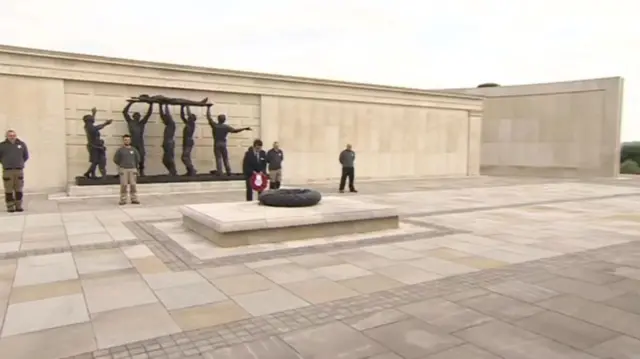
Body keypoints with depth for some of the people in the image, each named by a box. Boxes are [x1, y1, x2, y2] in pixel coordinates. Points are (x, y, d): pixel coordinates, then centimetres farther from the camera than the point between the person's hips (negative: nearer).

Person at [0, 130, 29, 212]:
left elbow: (26, 156, 17)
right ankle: (10, 207, 4)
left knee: (19, 189, 6)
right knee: (9, 190, -1)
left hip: (19, 170, 2)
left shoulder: (21, 144, 6)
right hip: (7, 170, -2)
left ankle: (18, 206, 13)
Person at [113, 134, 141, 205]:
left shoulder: (134, 149, 6)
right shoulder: (120, 150, 1)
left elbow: (138, 159, 17)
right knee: (123, 185, -2)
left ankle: (134, 199, 7)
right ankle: (123, 200, 3)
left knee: (133, 185, 2)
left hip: (132, 169, 2)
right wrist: (121, 165, 12)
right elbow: (115, 159, 8)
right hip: (123, 169, -1)